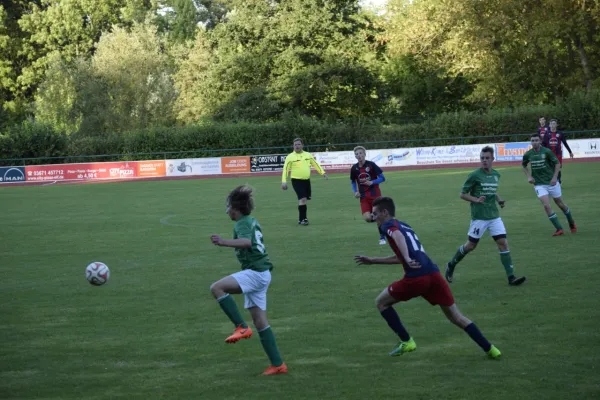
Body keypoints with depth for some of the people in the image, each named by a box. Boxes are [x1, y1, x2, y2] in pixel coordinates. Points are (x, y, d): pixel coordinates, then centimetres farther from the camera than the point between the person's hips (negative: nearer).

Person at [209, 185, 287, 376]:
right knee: (260, 321, 10)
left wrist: (224, 242, -44)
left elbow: (246, 241, -32)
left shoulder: (242, 224, -10)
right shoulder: (252, 221, 18)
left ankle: (242, 327, -19)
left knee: (217, 288, -20)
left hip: (255, 273, -10)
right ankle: (278, 364, 11)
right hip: (261, 273, 10)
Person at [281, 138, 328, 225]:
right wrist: (284, 181, -14)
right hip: (297, 181, -5)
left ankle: (302, 217, 28)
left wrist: (322, 172, 8)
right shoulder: (290, 157, -4)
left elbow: (315, 164, 17)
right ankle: (302, 219, -8)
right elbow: (285, 169, -6)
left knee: (303, 199, 12)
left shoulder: (308, 155, 9)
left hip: (306, 180, 5)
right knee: (303, 199, -16)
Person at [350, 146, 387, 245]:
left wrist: (372, 182, -21)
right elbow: (353, 181, 16)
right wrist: (355, 191, 0)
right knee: (367, 218, -13)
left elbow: (382, 178, -6)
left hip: (375, 194, -3)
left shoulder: (371, 165, -11)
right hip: (363, 196, 3)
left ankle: (382, 237, 14)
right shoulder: (354, 168, -1)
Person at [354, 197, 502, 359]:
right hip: (433, 274, 7)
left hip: (416, 277, -7)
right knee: (456, 316, 13)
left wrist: (407, 259, -33)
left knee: (381, 302, 14)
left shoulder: (388, 225, 7)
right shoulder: (404, 226, 31)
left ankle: (406, 341, 9)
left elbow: (398, 236, -18)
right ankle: (490, 349, 6)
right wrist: (372, 260, 44)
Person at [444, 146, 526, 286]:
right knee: (471, 245, 5)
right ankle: (451, 265, 30)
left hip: (494, 216, 5)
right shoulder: (474, 175, -9)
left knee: (503, 243, -6)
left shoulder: (496, 175, 8)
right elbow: (463, 194, -4)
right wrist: (476, 200, -20)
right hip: (479, 217, -5)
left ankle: (511, 277, -7)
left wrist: (499, 200, 7)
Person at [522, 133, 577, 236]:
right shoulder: (528, 154, -3)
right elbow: (524, 166, 16)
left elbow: (557, 163, -4)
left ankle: (572, 223, 36)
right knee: (546, 206, -13)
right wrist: (529, 176, 2)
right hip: (539, 184, 2)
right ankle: (559, 229, -6)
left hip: (551, 182, -1)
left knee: (560, 204, 12)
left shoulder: (547, 151, -12)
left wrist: (555, 177, -12)